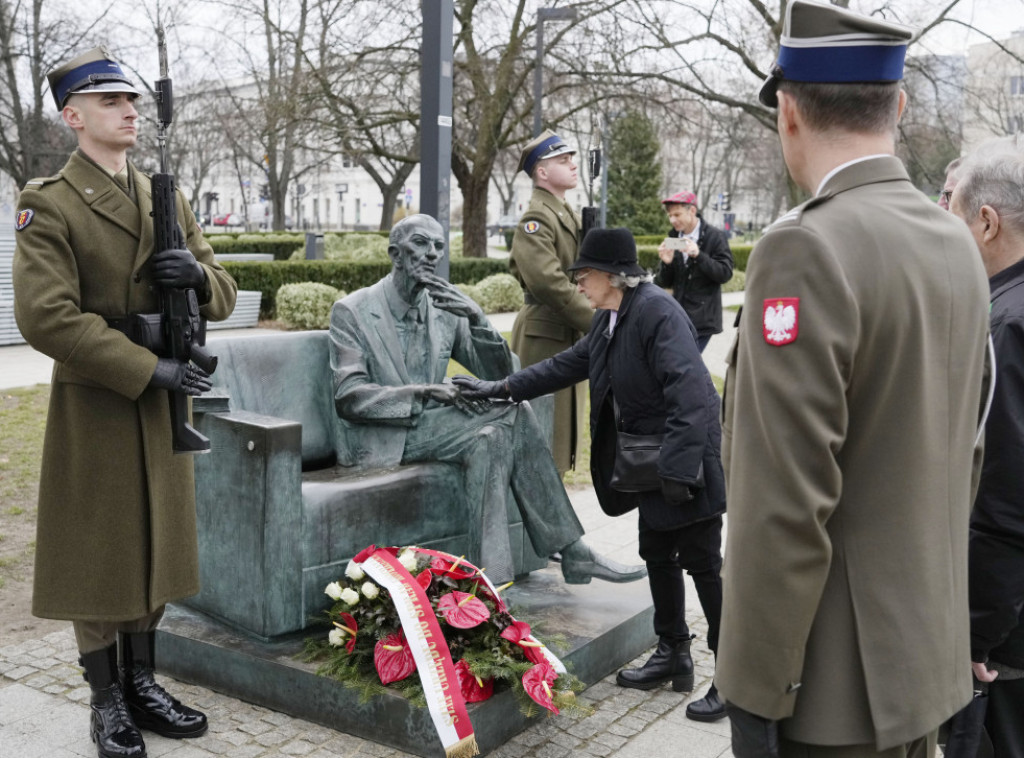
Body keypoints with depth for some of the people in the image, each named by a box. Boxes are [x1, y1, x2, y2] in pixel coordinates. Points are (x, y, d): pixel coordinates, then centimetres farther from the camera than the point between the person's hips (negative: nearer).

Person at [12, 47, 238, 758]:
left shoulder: (168, 200, 12)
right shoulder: (48, 204, -8)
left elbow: (224, 297, 12)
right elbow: (46, 315, -19)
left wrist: (198, 273, -12)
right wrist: (147, 368, -22)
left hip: (162, 405, 6)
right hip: (94, 405, -6)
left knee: (155, 546, 13)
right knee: (97, 553, 5)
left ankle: (142, 683, 30)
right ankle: (107, 700, 21)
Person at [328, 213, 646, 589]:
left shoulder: (446, 311, 9)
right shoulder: (351, 311, -5)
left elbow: (499, 374, 5)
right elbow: (348, 398, -14)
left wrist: (477, 319, -14)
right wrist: (425, 392, -24)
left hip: (429, 427, 6)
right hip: (379, 438, -5)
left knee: (492, 438, -26)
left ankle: (490, 581, -24)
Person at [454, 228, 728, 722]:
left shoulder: (657, 311, -21)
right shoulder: (610, 318, 9)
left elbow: (690, 390, -28)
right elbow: (572, 363, 18)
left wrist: (678, 467, -30)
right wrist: (501, 388, 15)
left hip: (687, 459, -9)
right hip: (652, 461, 9)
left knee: (703, 562, -1)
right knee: (658, 556, 17)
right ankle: (673, 655, 32)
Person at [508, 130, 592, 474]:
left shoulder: (567, 214, 17)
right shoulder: (536, 218, -15)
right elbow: (548, 282, -25)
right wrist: (596, 323, -20)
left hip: (569, 336, 10)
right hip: (544, 337, -10)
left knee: (562, 429, 18)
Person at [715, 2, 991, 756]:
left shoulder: (807, 249, -23)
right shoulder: (955, 242, 3)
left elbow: (787, 507, -24)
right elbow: (961, 456, 11)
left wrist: (759, 691, -15)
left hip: (835, 681, -8)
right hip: (927, 657, 8)